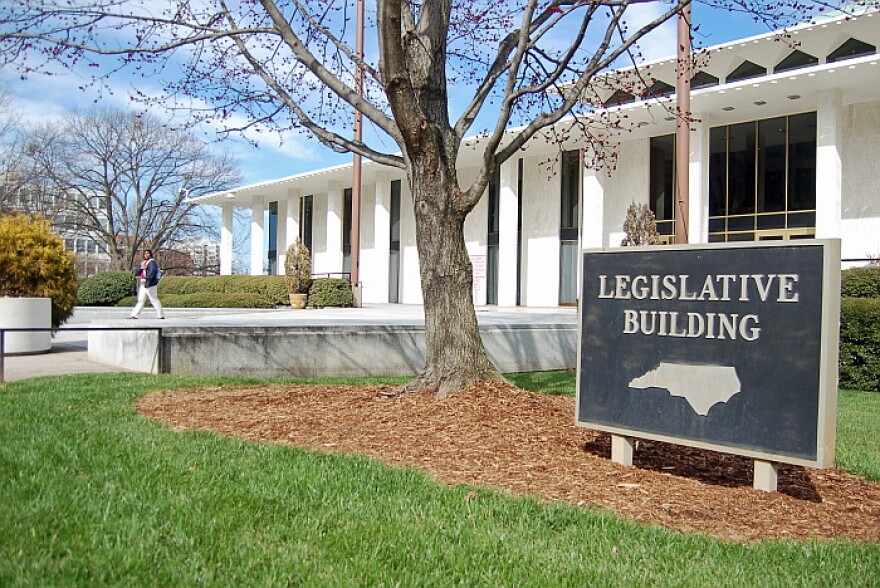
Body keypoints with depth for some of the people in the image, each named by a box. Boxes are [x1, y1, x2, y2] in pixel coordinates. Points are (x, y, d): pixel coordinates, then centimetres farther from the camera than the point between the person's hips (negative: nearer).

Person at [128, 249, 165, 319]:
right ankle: (134, 315, 9)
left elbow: (153, 272, -20)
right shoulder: (143, 262, 19)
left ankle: (161, 315, 1)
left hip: (150, 284, -8)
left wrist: (146, 279, -24)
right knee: (141, 300, 8)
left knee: (154, 300, -4)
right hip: (143, 284, 8)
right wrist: (141, 268, -5)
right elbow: (137, 273, 15)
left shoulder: (152, 262, -7)